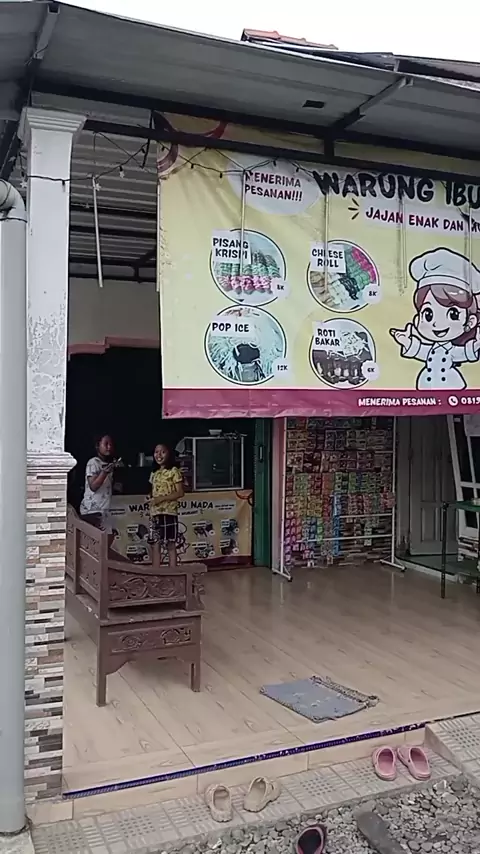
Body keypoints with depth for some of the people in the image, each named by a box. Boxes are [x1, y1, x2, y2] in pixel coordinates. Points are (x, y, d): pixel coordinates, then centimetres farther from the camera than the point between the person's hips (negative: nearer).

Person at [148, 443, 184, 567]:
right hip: (155, 513, 6)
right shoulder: (154, 473, 15)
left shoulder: (174, 471, -4)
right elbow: (152, 494, 16)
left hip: (169, 513, -6)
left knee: (171, 545, -2)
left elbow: (180, 493, -9)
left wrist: (162, 498, -16)